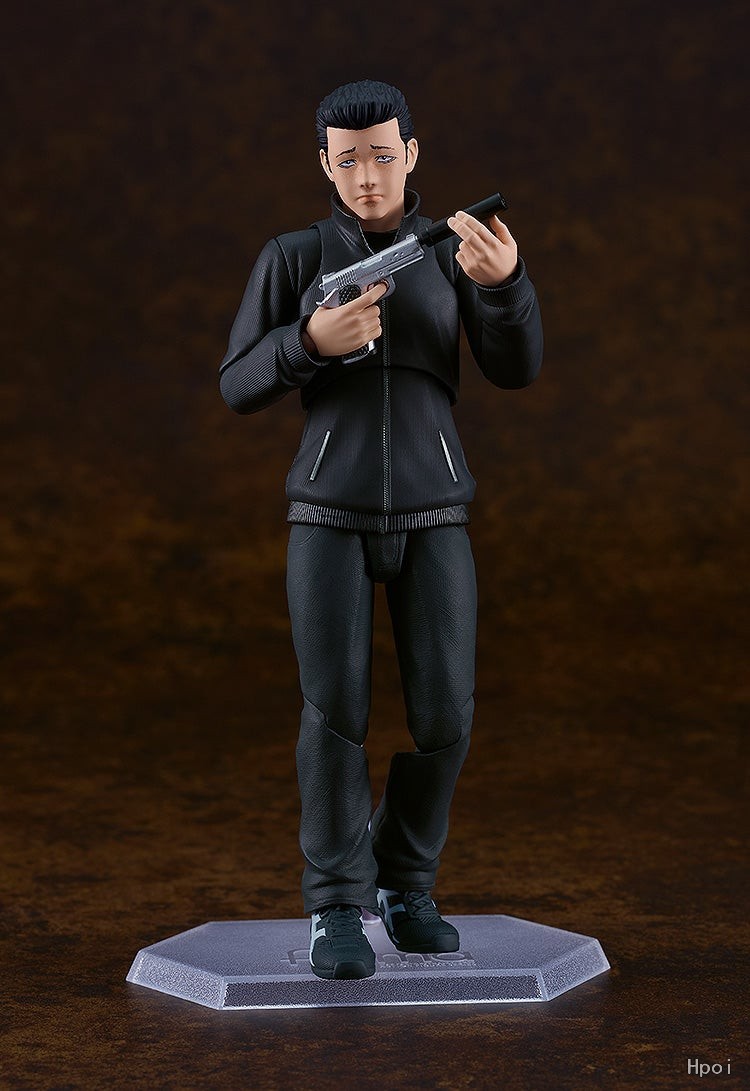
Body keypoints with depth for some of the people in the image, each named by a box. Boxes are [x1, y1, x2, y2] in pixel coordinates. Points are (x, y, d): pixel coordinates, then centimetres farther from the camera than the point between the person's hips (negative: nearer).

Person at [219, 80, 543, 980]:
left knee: (443, 718, -4)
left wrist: (506, 279, -30)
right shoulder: (290, 257, 2)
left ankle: (403, 884, 18)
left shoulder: (456, 255, 5)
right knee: (336, 712, -10)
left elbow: (516, 369, -9)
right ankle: (337, 907, 3)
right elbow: (240, 390, 0)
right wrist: (311, 341, -21)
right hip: (329, 514, -1)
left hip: (431, 517, 2)